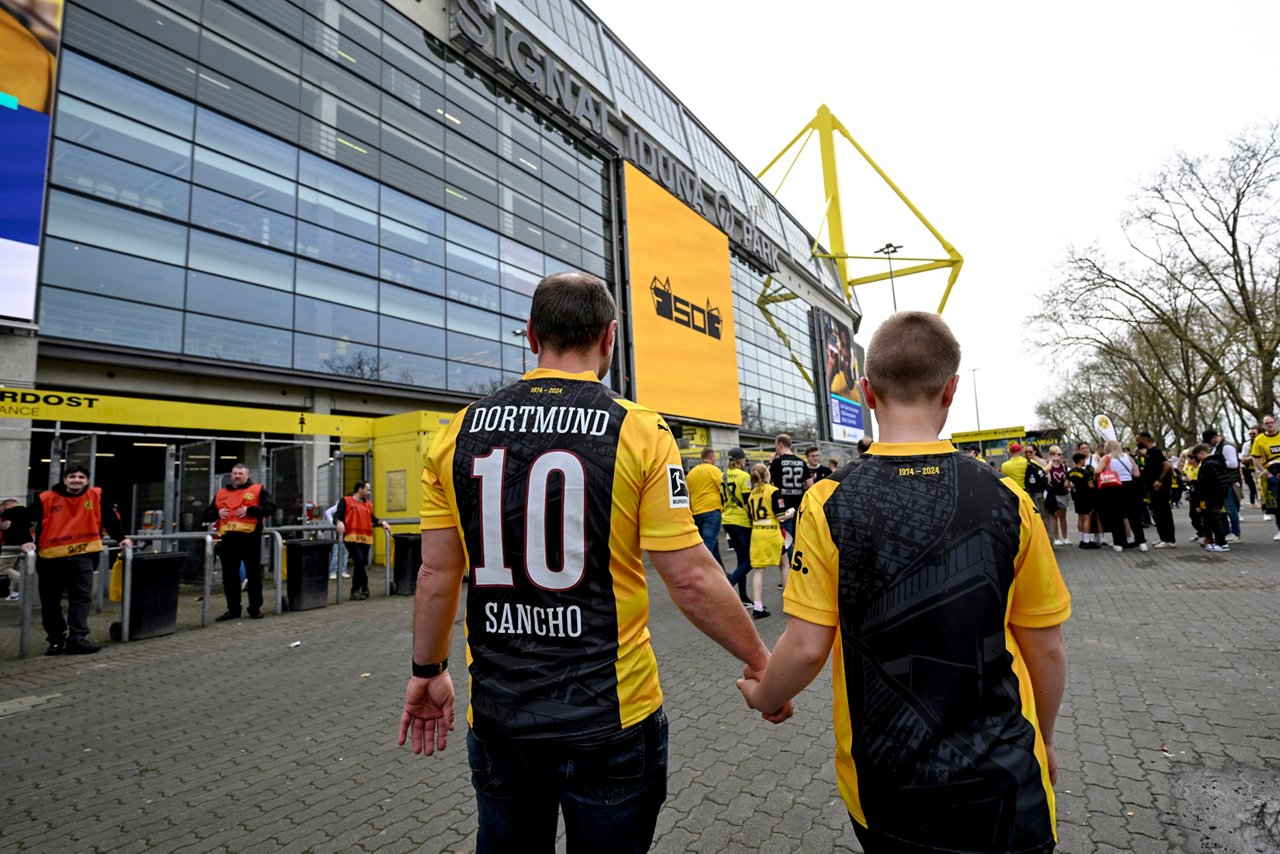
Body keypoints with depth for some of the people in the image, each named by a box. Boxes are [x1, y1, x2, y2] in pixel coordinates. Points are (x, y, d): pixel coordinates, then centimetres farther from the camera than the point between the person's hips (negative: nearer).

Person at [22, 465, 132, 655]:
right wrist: (26, 541, -9)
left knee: (82, 597, -8)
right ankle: (56, 639, 24)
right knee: (50, 602, 9)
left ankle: (77, 638, -7)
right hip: (51, 557, 1)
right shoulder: (46, 498, -5)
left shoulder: (97, 495, -1)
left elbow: (109, 518, 11)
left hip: (82, 555, 0)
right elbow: (25, 520, 4)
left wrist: (121, 538, 11)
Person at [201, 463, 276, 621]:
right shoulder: (221, 493, 17)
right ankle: (233, 609, 20)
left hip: (250, 538, -4)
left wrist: (249, 510, -17)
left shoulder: (257, 490, 5)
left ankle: (255, 608, 12)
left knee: (253, 575, 3)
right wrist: (217, 513, -1)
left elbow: (271, 508, -7)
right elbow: (206, 516, 20)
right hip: (228, 539, 4)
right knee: (229, 576, 9)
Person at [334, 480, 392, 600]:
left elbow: (372, 519, 21)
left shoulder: (368, 504, 18)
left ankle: (356, 590, 23)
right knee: (360, 562, -16)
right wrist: (339, 523, -25)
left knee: (363, 564, 7)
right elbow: (337, 516, -4)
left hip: (365, 538, 6)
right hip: (352, 537, -6)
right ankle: (363, 589, -1)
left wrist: (382, 522, 5)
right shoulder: (346, 501, 3)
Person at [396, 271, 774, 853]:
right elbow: (690, 578, -14)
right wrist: (760, 661, 1)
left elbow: (437, 572, 2)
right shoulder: (639, 432, -13)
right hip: (610, 718, -3)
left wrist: (428, 671, 17)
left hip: (496, 716, 3)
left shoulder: (458, 433, -3)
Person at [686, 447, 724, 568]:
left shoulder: (691, 472, 11)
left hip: (696, 513, 7)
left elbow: (688, 494, 15)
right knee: (708, 546, -11)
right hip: (712, 511, -7)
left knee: (713, 545, 19)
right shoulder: (714, 469, -5)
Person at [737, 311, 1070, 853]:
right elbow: (1047, 649, -2)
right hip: (1001, 780, 0)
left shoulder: (828, 504, -17)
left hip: (882, 782, 1)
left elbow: (807, 647, -15)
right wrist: (1043, 741, 16)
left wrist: (764, 699, 6)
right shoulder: (1007, 501, -11)